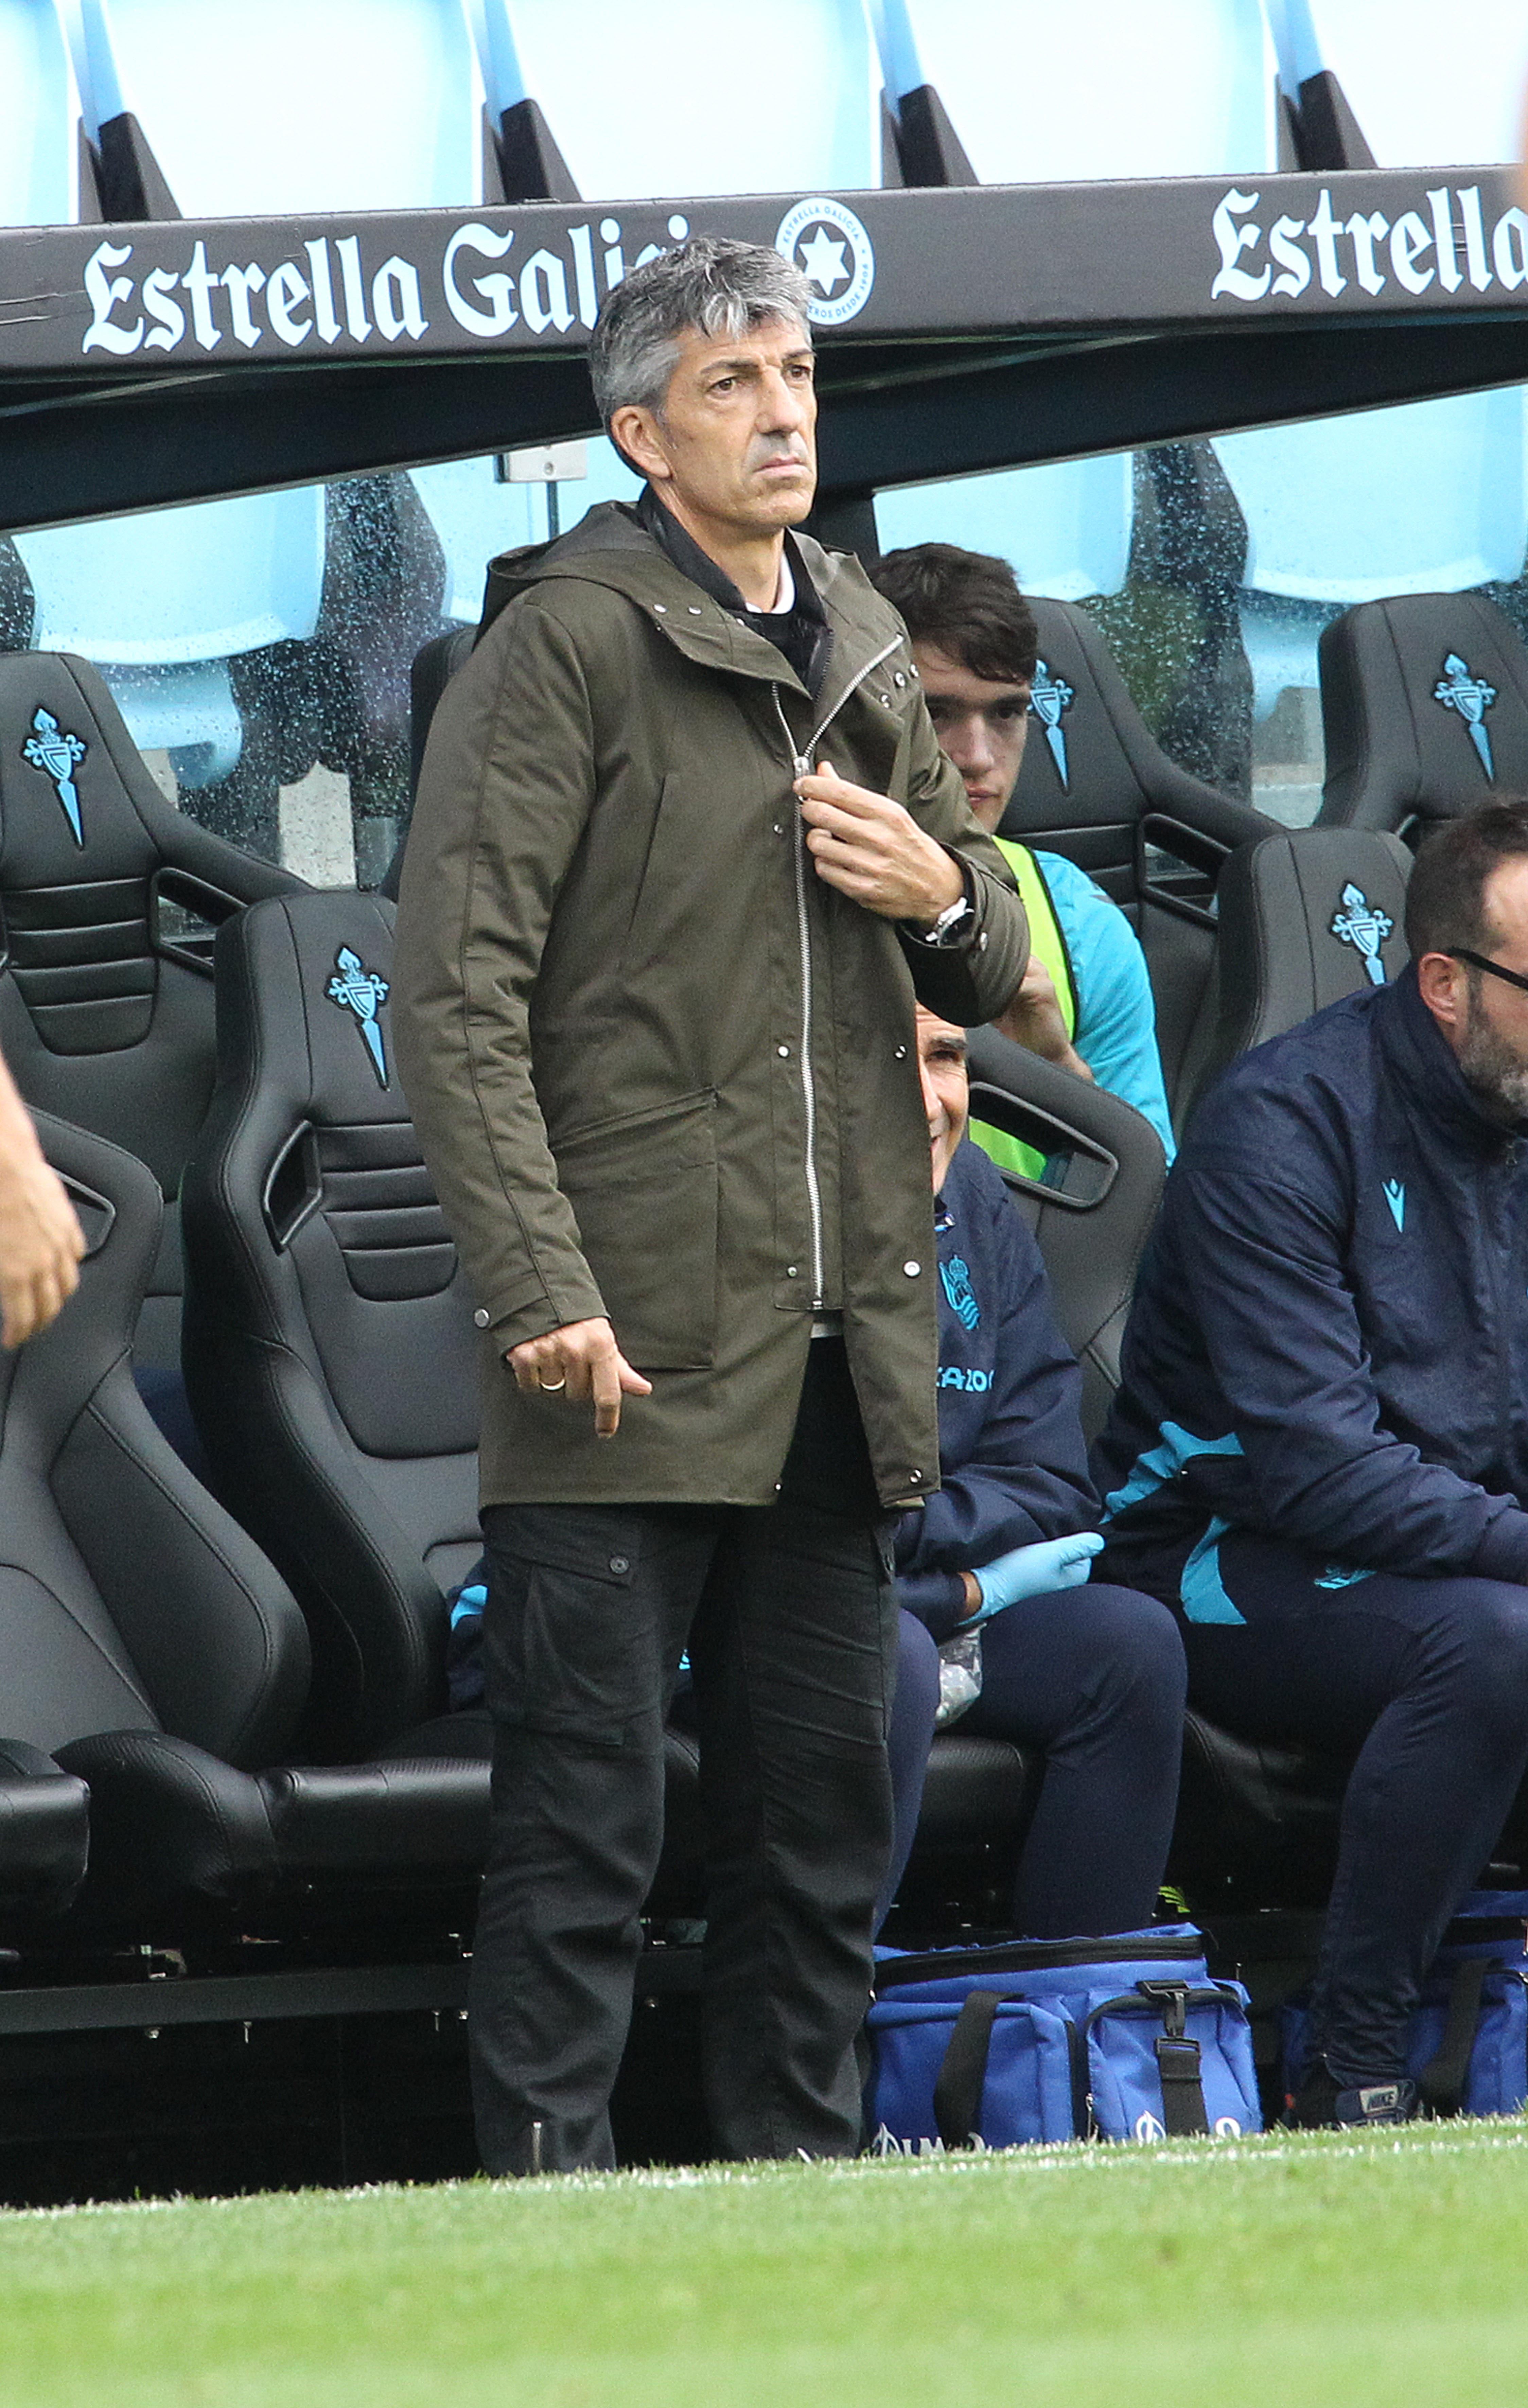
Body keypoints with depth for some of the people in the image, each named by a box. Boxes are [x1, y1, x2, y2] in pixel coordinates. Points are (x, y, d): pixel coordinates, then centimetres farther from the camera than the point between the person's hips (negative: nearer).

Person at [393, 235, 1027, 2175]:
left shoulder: (863, 652, 17)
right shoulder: (564, 644, -5)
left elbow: (988, 979, 25)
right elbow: (457, 995, -12)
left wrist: (949, 896, 0)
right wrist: (541, 1287, -20)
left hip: (842, 1350, 7)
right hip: (631, 1349, -7)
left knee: (823, 1806, 11)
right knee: (586, 1813, -6)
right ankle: (542, 2180, -3)